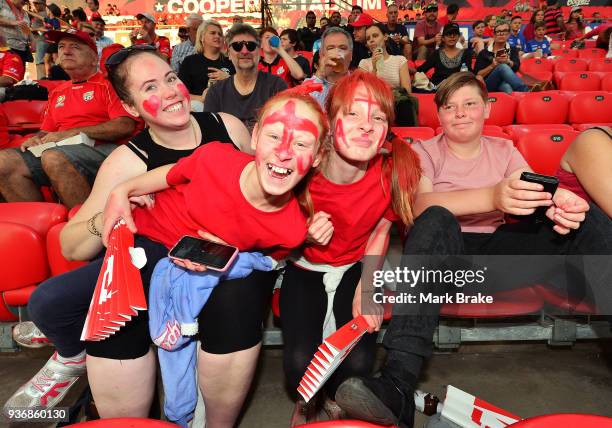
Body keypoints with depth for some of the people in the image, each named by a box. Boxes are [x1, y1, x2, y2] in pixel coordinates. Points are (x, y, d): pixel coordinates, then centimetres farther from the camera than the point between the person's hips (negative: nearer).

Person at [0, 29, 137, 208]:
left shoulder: (106, 84, 5)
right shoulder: (56, 93, 26)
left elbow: (126, 125, -10)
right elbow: (47, 131, 32)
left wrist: (72, 133, -11)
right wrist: (36, 139, 5)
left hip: (101, 149, -6)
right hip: (60, 151, 6)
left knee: (54, 157, -35)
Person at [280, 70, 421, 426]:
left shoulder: (393, 172, -23)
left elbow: (380, 228, -2)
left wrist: (366, 287, -12)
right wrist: (305, 235, -28)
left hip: (356, 268, 1)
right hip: (305, 269, 0)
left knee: (358, 363, -17)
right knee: (300, 363, -19)